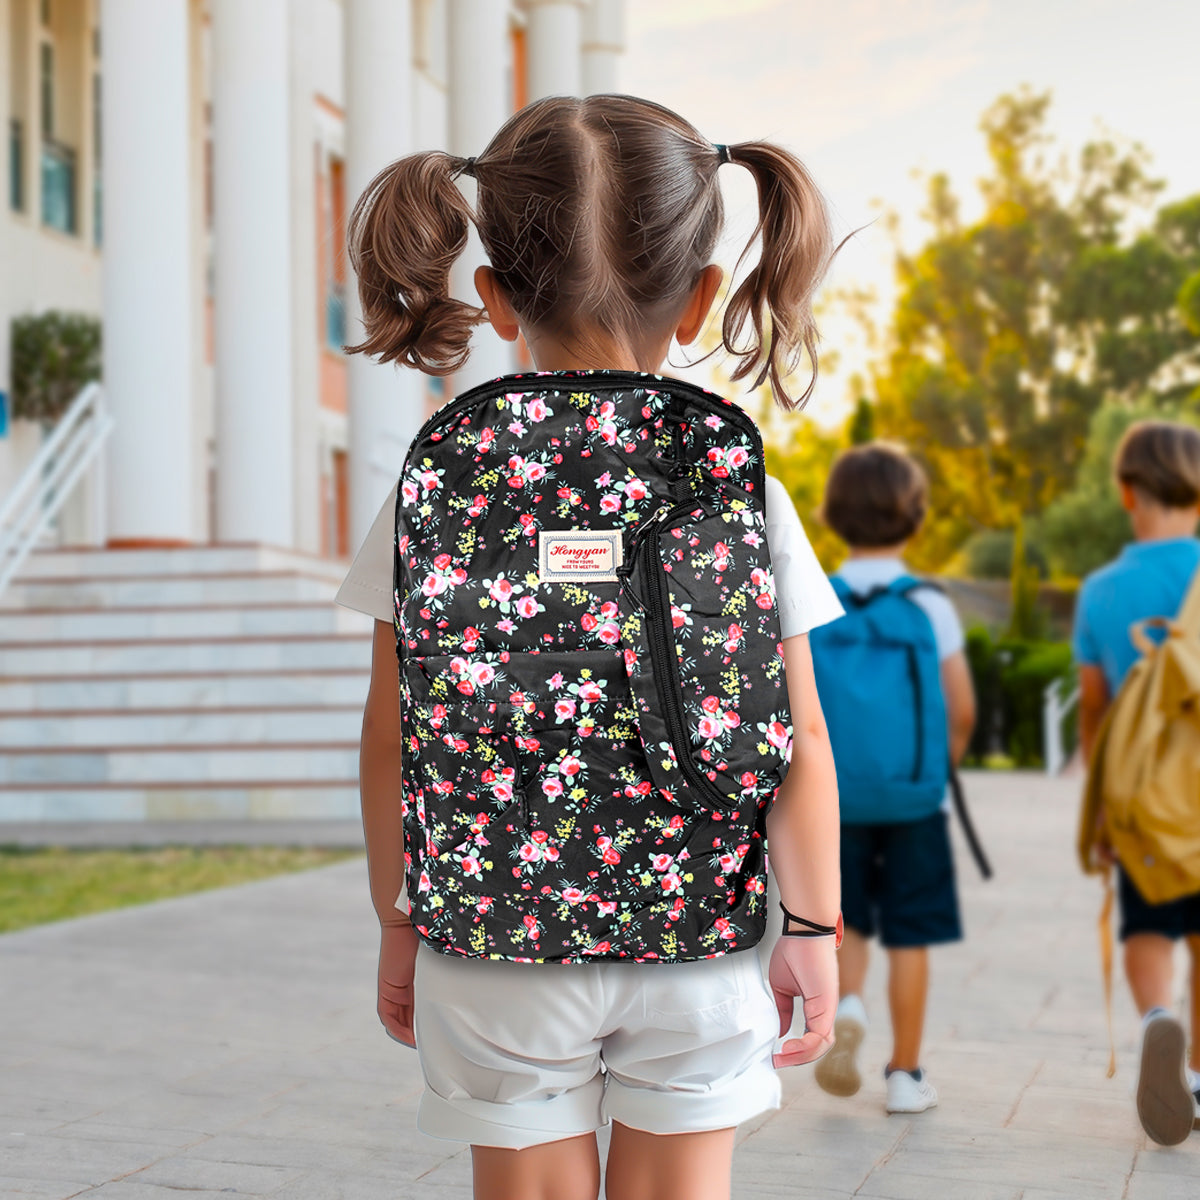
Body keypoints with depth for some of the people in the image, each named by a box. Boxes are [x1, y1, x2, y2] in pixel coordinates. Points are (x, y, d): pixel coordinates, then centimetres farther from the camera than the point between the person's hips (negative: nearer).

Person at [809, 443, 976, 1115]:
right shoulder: (931, 607, -6)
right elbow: (962, 711, -5)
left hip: (835, 799, 1)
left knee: (848, 924, 17)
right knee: (909, 935, 7)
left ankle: (846, 1006, -10)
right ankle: (906, 1074, 13)